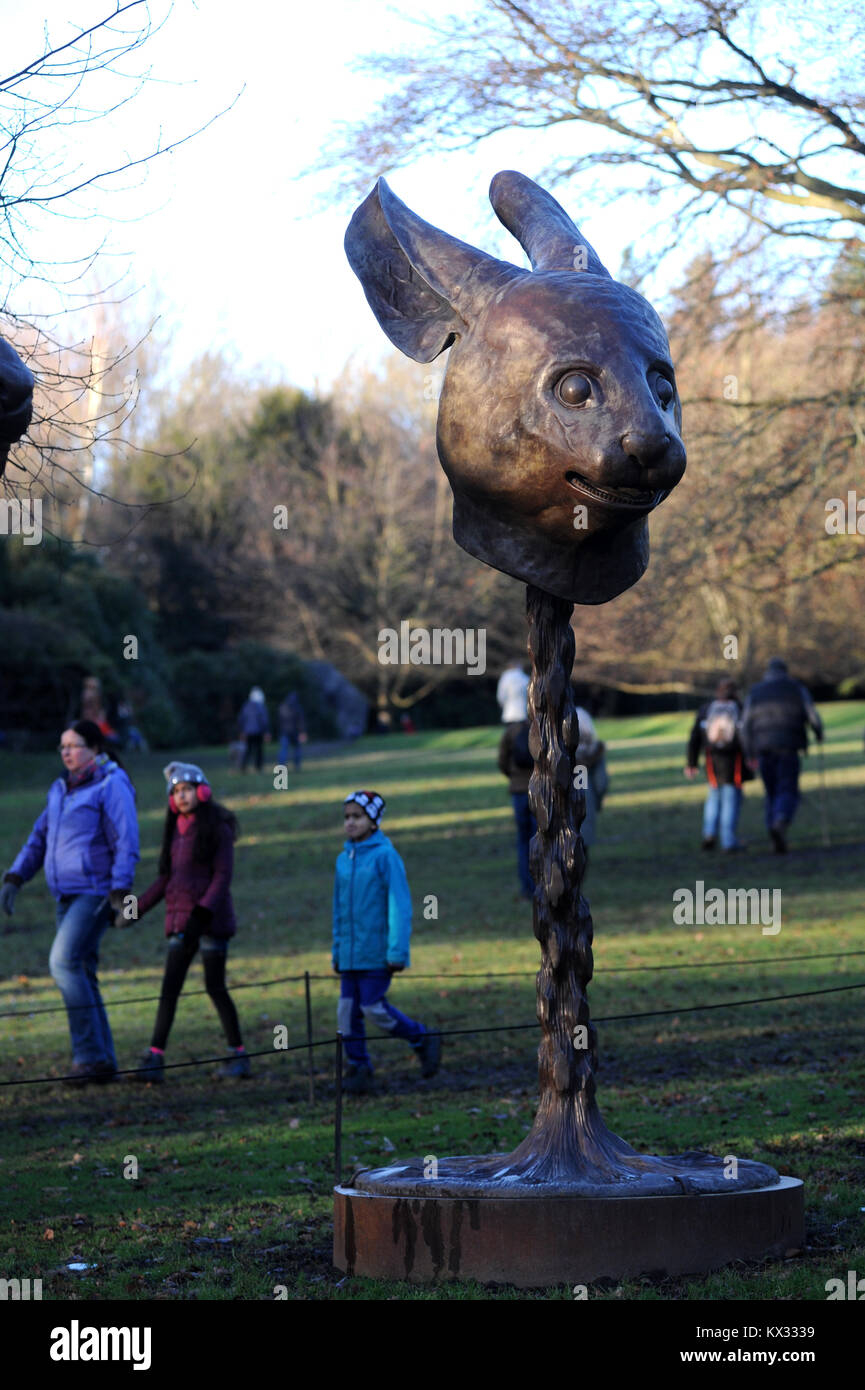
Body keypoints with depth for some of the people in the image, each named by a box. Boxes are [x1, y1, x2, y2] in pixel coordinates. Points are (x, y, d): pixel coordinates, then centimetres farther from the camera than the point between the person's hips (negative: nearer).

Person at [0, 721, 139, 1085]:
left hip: (96, 891, -8)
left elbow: (126, 844, -12)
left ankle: (90, 1053, -16)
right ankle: (103, 1063, 10)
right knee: (81, 976, 6)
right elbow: (39, 838, 19)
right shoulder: (61, 789, 16)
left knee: (64, 962, -20)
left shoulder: (111, 786, -8)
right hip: (68, 895, 8)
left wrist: (121, 893, -20)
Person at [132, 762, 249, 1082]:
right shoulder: (176, 829, 12)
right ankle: (154, 1058, -4)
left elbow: (222, 876, -12)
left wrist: (204, 912, -24)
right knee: (169, 988, 0)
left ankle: (239, 1054, 8)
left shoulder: (216, 829, -6)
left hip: (211, 918, -6)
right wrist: (138, 908, 15)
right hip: (180, 918, 6)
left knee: (215, 986, -3)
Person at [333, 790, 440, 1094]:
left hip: (377, 952, -6)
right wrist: (337, 952, 18)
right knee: (347, 1010, 3)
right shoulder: (343, 859, 10)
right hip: (350, 952, 6)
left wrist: (397, 951, -14)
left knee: (373, 1008, -7)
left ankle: (423, 1041, 12)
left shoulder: (385, 856, -9)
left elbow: (400, 906, -10)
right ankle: (358, 1068, 14)